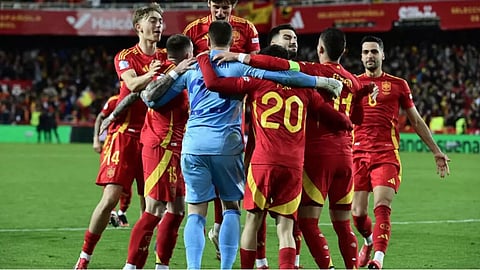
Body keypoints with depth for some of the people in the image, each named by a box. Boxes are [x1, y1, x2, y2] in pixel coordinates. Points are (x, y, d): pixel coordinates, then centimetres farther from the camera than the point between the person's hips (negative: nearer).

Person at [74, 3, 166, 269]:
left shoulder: (165, 57, 11)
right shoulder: (125, 57, 1)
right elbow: (133, 84, -19)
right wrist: (154, 73, -36)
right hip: (125, 133, -3)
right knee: (110, 198, -11)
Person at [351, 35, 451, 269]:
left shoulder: (398, 85, 9)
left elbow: (416, 121, 16)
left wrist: (436, 151, 14)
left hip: (387, 154, -2)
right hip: (358, 154, 2)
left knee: (382, 207, -18)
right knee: (358, 213, 2)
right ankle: (370, 241, 34)